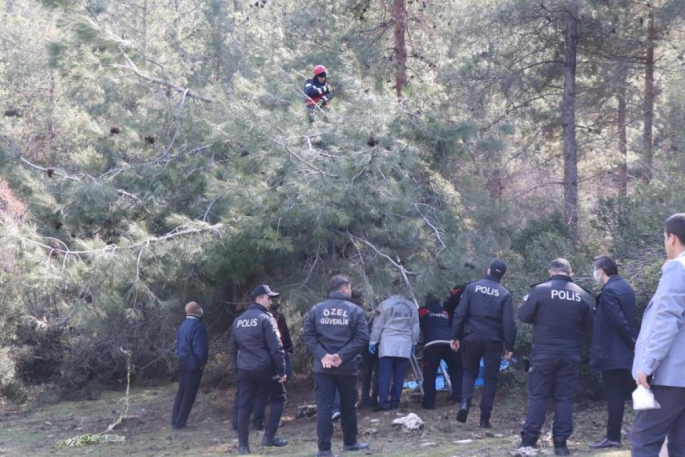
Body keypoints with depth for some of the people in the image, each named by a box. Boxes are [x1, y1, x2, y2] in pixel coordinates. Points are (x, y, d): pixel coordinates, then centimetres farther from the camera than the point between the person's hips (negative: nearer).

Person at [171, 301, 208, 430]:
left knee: (181, 391, 14)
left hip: (182, 362, 8)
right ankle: (179, 423, 0)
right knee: (189, 394, -1)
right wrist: (202, 362, -9)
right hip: (193, 364, -8)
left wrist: (180, 357, 18)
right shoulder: (197, 326, -18)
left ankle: (175, 421, 14)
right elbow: (200, 348, -21)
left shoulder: (182, 325, 10)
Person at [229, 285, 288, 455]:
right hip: (264, 368, -6)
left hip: (244, 369, 6)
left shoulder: (238, 321, 12)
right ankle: (269, 436, 5)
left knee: (244, 406, 7)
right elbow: (276, 347, -14)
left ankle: (243, 444, 4)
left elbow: (232, 348, 16)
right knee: (278, 398, 11)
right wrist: (282, 370, -9)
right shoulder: (265, 319, -10)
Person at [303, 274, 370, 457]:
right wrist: (342, 356, -12)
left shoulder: (316, 309, 3)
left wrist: (322, 355, -9)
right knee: (348, 405, 16)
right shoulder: (355, 310, -2)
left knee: (324, 407, 0)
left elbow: (308, 334, -4)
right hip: (347, 367, -1)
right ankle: (350, 442, 29)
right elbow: (362, 338, -10)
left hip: (322, 367, 1)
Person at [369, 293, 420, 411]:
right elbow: (416, 328, 15)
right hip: (405, 346, 3)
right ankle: (395, 401, 6)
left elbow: (377, 325, -2)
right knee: (399, 375, 7)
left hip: (387, 344, -3)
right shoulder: (412, 307, 10)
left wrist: (372, 342, 4)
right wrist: (413, 344, 24)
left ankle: (384, 403, -11)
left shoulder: (385, 304, -4)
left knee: (384, 375, -5)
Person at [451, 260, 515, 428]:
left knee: (469, 372, 18)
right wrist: (509, 346, 0)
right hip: (493, 340, -1)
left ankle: (465, 403, -7)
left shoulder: (472, 287, 1)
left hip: (472, 338, 1)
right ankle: (485, 418, 5)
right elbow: (509, 323, -5)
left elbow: (460, 314, -3)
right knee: (490, 378, 8)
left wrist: (455, 336, 2)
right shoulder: (504, 294, -1)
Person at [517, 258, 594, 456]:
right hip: (571, 355, 2)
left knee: (537, 395, 5)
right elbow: (588, 326, 8)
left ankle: (529, 440, 2)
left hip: (544, 353, -2)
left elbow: (523, 316, -3)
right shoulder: (582, 295, 1)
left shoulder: (540, 290, -9)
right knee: (565, 398, 6)